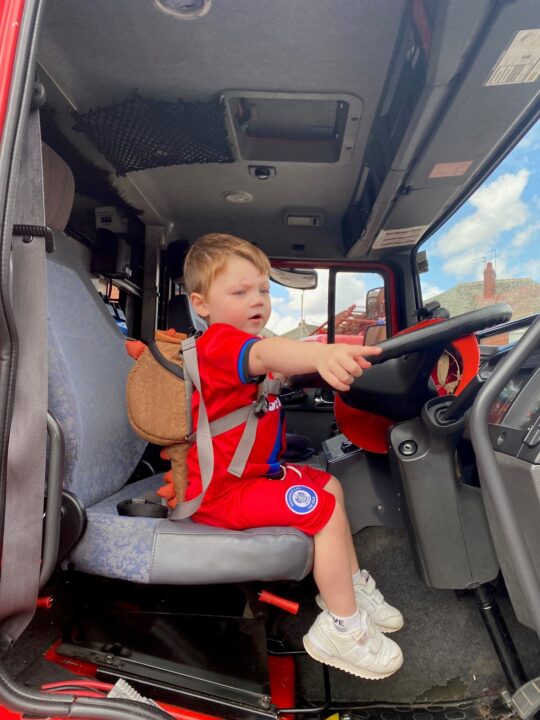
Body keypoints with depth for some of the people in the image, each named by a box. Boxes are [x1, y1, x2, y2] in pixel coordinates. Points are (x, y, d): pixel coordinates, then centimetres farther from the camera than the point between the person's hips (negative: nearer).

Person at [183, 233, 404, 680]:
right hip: (222, 488, -11)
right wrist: (321, 354, -65)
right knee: (324, 508, -18)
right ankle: (341, 628, 2)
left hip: (253, 470, 11)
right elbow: (265, 354, -46)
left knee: (329, 486, 17)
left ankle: (351, 585, 29)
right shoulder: (219, 342, -24)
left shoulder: (235, 343, 12)